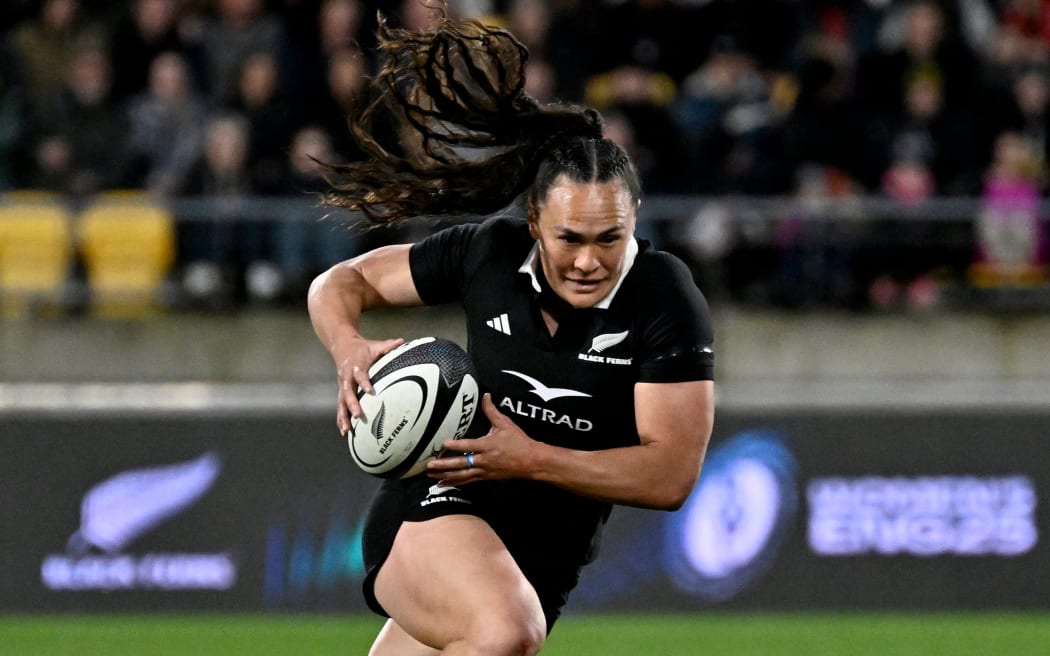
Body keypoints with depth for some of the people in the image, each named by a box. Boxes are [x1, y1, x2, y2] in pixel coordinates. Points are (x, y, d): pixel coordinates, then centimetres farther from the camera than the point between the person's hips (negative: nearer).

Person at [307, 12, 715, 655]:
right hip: (434, 508, -2)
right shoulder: (490, 251, -7)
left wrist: (531, 459, -26)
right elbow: (341, 282, 6)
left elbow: (672, 474, -17)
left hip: (542, 561, 2)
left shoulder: (667, 302, -12)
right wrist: (350, 348, -17)